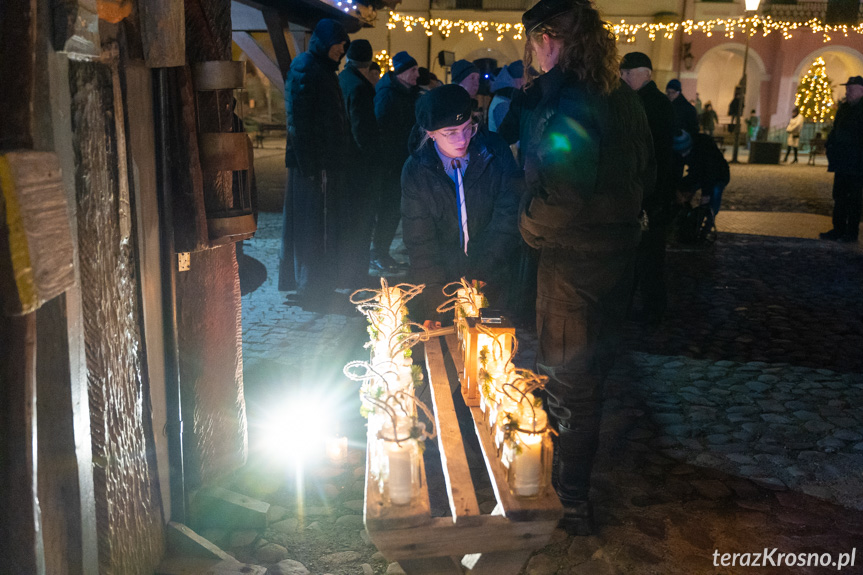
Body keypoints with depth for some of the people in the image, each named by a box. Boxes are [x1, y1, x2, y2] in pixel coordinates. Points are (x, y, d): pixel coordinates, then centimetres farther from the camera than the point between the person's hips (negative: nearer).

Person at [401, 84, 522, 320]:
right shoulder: (415, 170, -9)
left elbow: (509, 216, -9)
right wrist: (436, 295, -11)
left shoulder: (495, 152, -10)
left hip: (492, 280, 0)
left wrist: (481, 274, -14)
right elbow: (419, 243, -4)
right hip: (442, 283, 0)